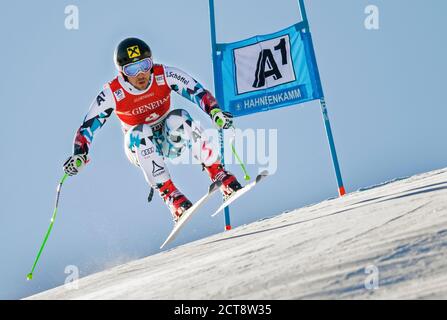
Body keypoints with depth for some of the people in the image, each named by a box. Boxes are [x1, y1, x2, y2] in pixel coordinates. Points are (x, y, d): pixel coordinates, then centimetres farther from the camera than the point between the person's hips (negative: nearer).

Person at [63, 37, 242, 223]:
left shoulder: (165, 76, -18)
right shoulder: (112, 94, -19)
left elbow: (198, 92, -17)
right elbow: (88, 126, -14)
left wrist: (215, 111, -34)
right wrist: (79, 155, -29)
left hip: (169, 142, 1)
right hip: (141, 149, 0)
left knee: (178, 118, -32)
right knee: (141, 132, -36)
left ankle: (218, 173, -26)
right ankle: (169, 194, -33)